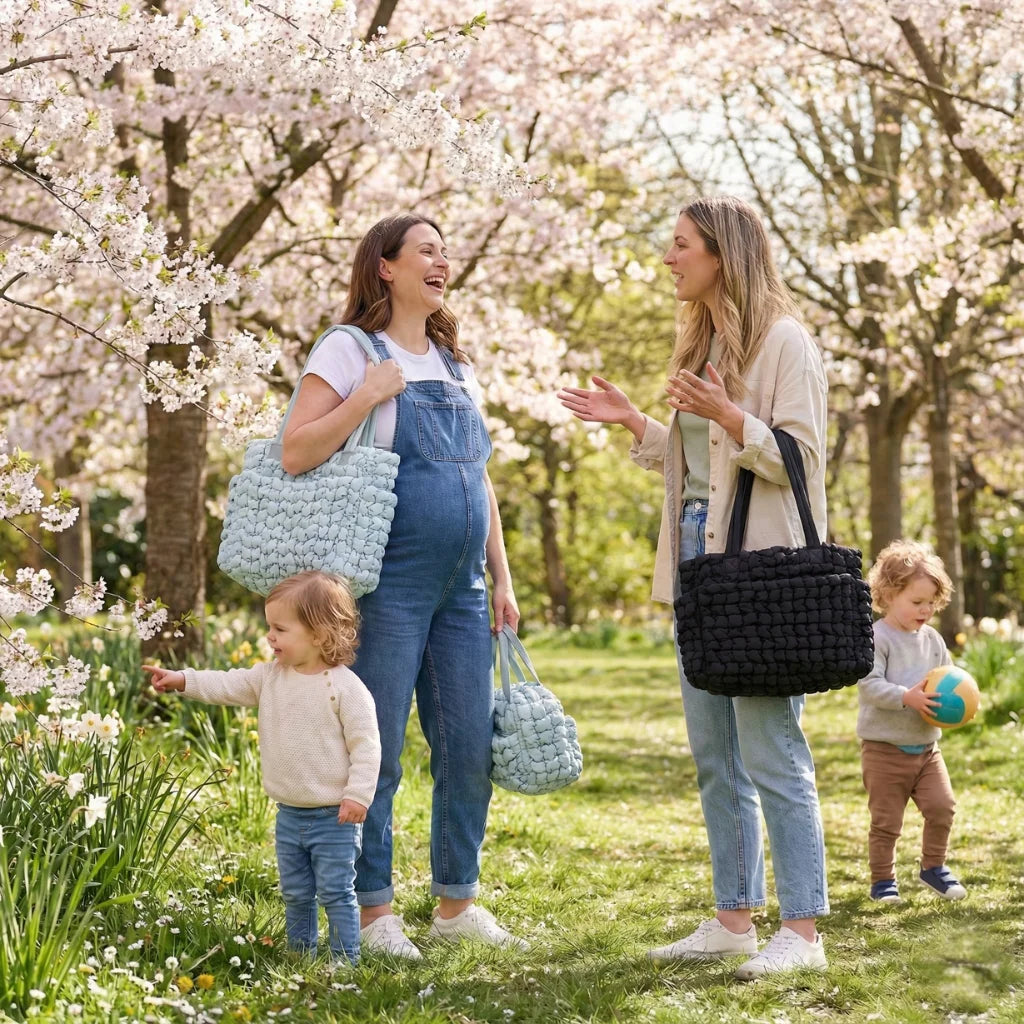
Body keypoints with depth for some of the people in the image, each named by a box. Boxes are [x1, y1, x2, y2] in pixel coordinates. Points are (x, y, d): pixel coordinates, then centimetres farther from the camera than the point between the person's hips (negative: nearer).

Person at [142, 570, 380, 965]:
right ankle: (300, 957, 28)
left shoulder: (345, 688, -16)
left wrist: (358, 795, -21)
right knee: (295, 894, 16)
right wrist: (182, 680, 0)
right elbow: (230, 686, 10)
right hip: (289, 815, 7)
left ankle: (346, 961, 7)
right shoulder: (270, 676, 4)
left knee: (336, 894, -1)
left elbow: (366, 745, -16)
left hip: (334, 817, -7)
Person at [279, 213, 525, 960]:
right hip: (389, 585, -6)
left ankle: (457, 904, 19)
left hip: (461, 589, 7)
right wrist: (369, 394, -19)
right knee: (376, 752, -2)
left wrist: (501, 577, 14)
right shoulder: (351, 351, -4)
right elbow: (295, 454, -13)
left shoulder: (456, 364, 16)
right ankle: (375, 911, 9)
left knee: (471, 748, 7)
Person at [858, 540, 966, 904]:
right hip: (885, 747, -5)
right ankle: (883, 879, 17)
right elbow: (868, 684, -22)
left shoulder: (932, 639, 7)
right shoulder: (876, 638, -13)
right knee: (886, 819, 2)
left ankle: (933, 866, 18)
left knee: (941, 806, -2)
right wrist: (907, 697, -32)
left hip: (926, 746, 5)